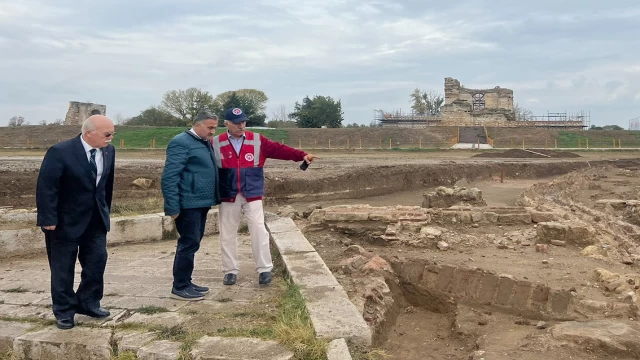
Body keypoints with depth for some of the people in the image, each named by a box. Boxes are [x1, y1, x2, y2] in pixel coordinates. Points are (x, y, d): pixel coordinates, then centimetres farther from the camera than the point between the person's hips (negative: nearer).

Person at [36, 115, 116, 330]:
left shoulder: (108, 151, -3)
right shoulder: (60, 152, -20)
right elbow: (46, 187, -19)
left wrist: (106, 211, 11)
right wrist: (48, 219, -20)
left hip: (96, 219, 5)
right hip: (66, 220, -5)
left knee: (97, 262, 7)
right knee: (63, 269, 7)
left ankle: (88, 303, 25)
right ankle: (64, 311, 20)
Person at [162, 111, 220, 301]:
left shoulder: (205, 143, 16)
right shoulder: (181, 142, -12)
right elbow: (169, 177, -17)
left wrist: (211, 199, 14)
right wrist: (173, 207, -20)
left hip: (201, 203, 9)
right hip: (188, 205, -9)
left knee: (191, 244, 14)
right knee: (189, 244, -5)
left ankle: (185, 283, 24)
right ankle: (179, 287, 6)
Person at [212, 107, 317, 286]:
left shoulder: (257, 140, 1)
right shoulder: (216, 143, -1)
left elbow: (279, 149, -6)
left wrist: (302, 155, -17)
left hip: (252, 196, 0)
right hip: (228, 197, 1)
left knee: (259, 231, -2)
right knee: (228, 235, 7)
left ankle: (265, 269, 10)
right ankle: (230, 271, 20)